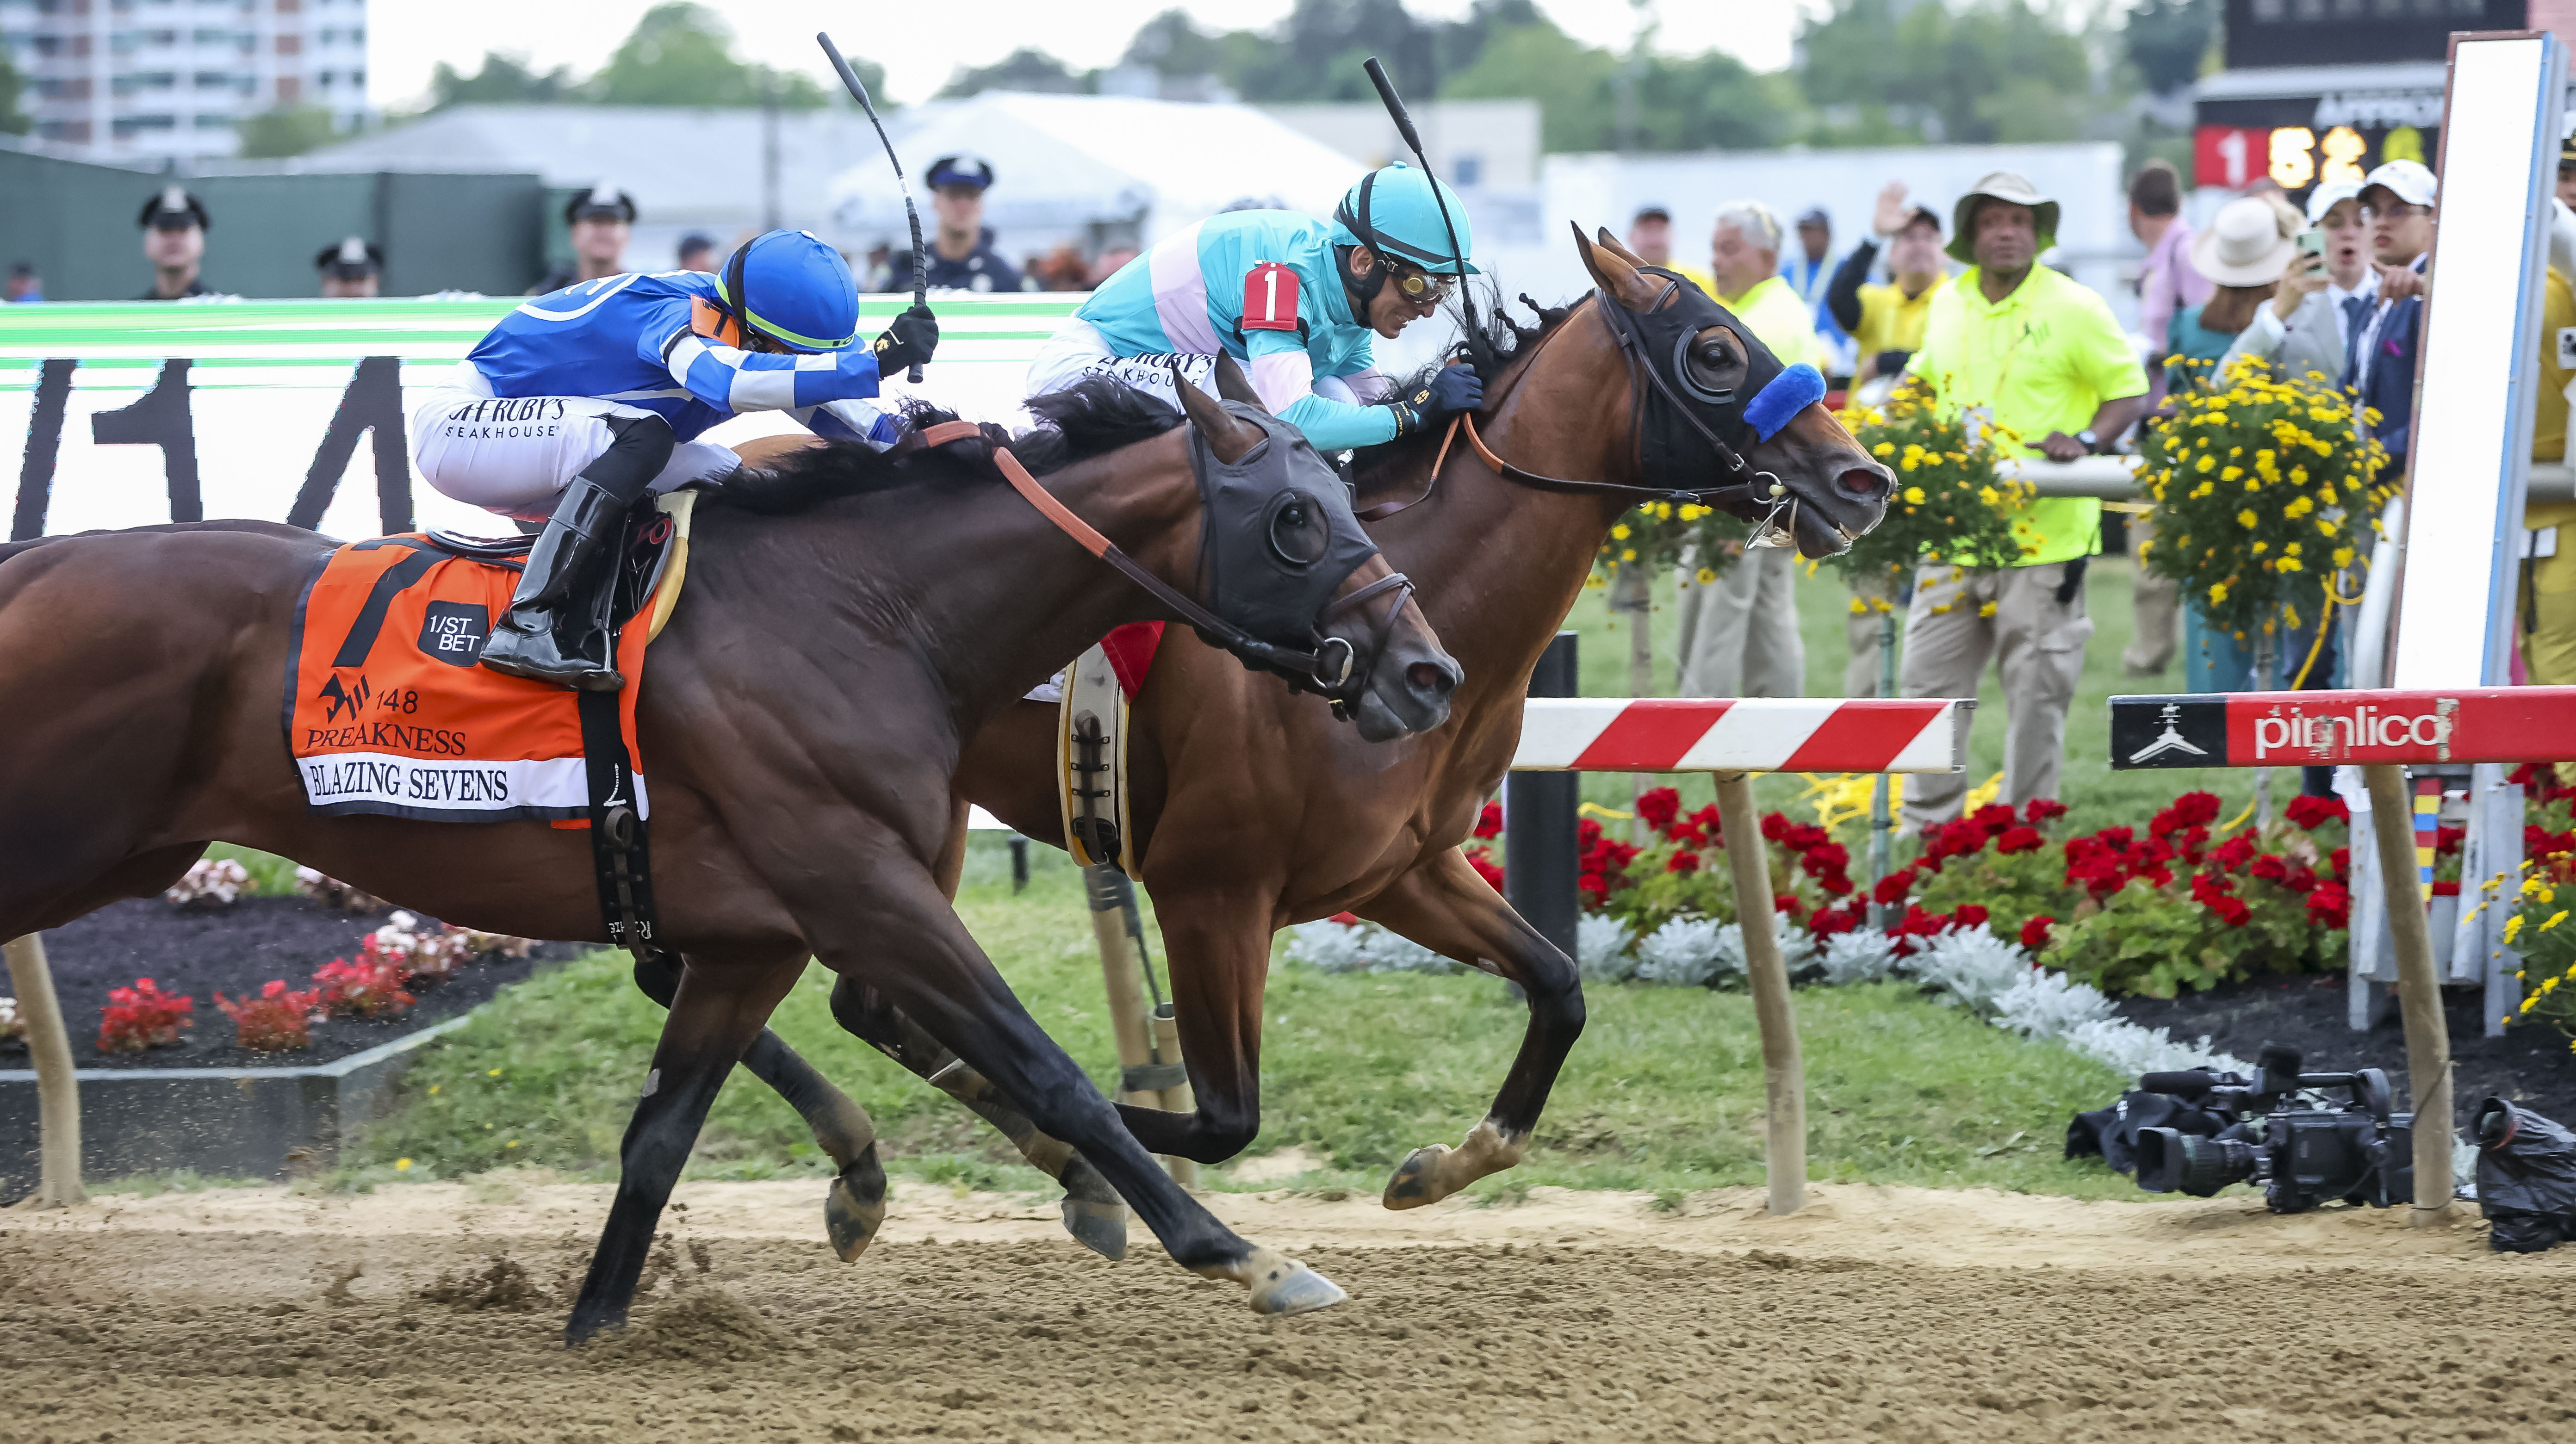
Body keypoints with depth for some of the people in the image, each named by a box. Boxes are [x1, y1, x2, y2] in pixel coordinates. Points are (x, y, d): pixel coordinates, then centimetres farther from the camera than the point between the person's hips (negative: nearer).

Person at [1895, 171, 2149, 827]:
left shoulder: (2074, 308, -4)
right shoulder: (1949, 304, 12)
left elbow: (2129, 392, -1)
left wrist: (2085, 439, -18)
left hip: (2044, 534, -5)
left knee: (2037, 693, 0)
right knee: (1929, 680, 4)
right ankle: (1927, 828, 13)